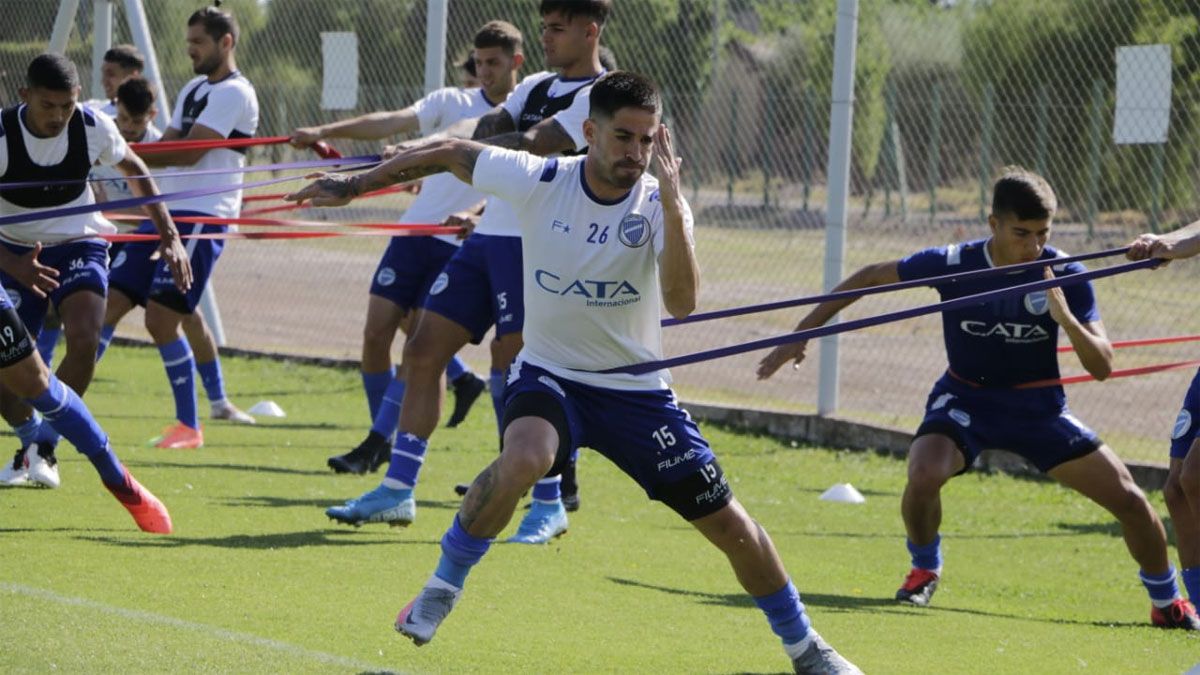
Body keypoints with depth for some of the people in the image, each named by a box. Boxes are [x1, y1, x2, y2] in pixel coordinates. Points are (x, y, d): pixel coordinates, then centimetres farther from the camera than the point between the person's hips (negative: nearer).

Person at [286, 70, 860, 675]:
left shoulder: (660, 205, -15)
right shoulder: (539, 181, -14)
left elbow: (681, 303, -31)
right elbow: (450, 154, 2)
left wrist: (671, 203, -39)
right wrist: (353, 186, 6)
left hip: (637, 389, 1)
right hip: (549, 374, -1)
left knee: (728, 523, 0)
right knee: (523, 459, -36)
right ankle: (442, 587, -15)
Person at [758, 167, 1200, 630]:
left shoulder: (1064, 275, -17)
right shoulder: (953, 264, -19)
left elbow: (1101, 367, -20)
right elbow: (868, 278, -5)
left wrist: (1065, 318, -38)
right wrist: (801, 334, -6)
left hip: (1038, 405, 1)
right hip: (966, 398, -1)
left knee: (1128, 498, -7)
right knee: (924, 476, -31)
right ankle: (925, 569, 2)